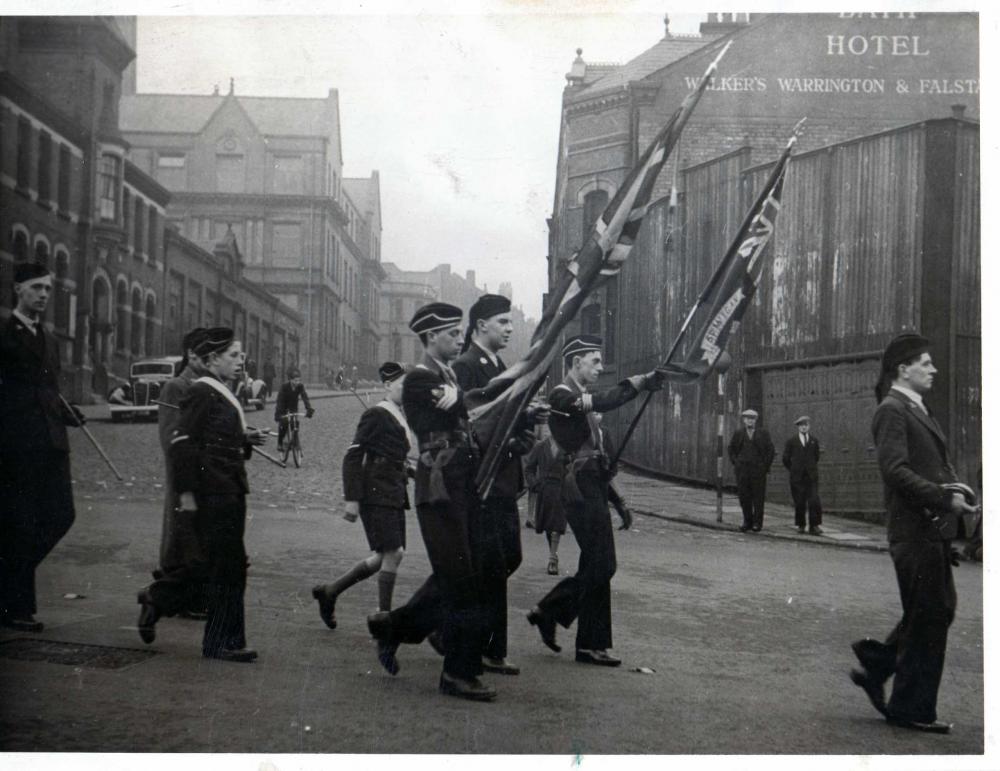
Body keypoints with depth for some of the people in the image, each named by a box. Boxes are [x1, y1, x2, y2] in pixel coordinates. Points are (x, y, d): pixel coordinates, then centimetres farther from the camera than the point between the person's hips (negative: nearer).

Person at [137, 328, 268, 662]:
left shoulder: (220, 393, 16)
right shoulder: (202, 392, -13)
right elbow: (182, 443, -18)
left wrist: (247, 439, 6)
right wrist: (186, 492, -20)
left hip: (230, 490, 10)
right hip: (214, 493, -10)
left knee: (217, 563, 14)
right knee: (229, 565, -4)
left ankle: (157, 599, 28)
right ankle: (223, 642, 5)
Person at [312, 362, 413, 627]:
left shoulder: (400, 417, 15)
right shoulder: (376, 415, -10)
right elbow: (353, 456, -14)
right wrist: (352, 499, -19)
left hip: (395, 496, 9)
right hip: (376, 495, -9)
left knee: (384, 557, 9)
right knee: (392, 554, -9)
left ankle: (329, 592, 21)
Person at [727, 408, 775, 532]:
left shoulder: (763, 433, 5)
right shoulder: (738, 433, 9)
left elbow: (770, 450, 6)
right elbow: (731, 448, 18)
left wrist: (766, 465, -1)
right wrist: (735, 463, 7)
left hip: (758, 469, -2)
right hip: (742, 469, 2)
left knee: (758, 497, -1)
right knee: (744, 496, 1)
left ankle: (757, 522, 4)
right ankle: (747, 521, 9)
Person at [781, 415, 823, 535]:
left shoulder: (814, 440, 8)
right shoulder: (791, 441, 2)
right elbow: (785, 458, 9)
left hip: (811, 476, 1)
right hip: (797, 477, -1)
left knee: (814, 501, -11)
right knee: (800, 503, 0)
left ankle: (814, 526, -9)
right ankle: (801, 525, 15)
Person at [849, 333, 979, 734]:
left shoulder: (918, 410, 18)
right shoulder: (892, 411, -13)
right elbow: (896, 470, -22)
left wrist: (953, 485, 4)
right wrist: (944, 498, -21)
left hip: (934, 529, 10)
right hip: (916, 531, -10)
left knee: (938, 610, 15)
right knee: (928, 618, -1)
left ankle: (875, 666, 25)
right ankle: (912, 708, 10)